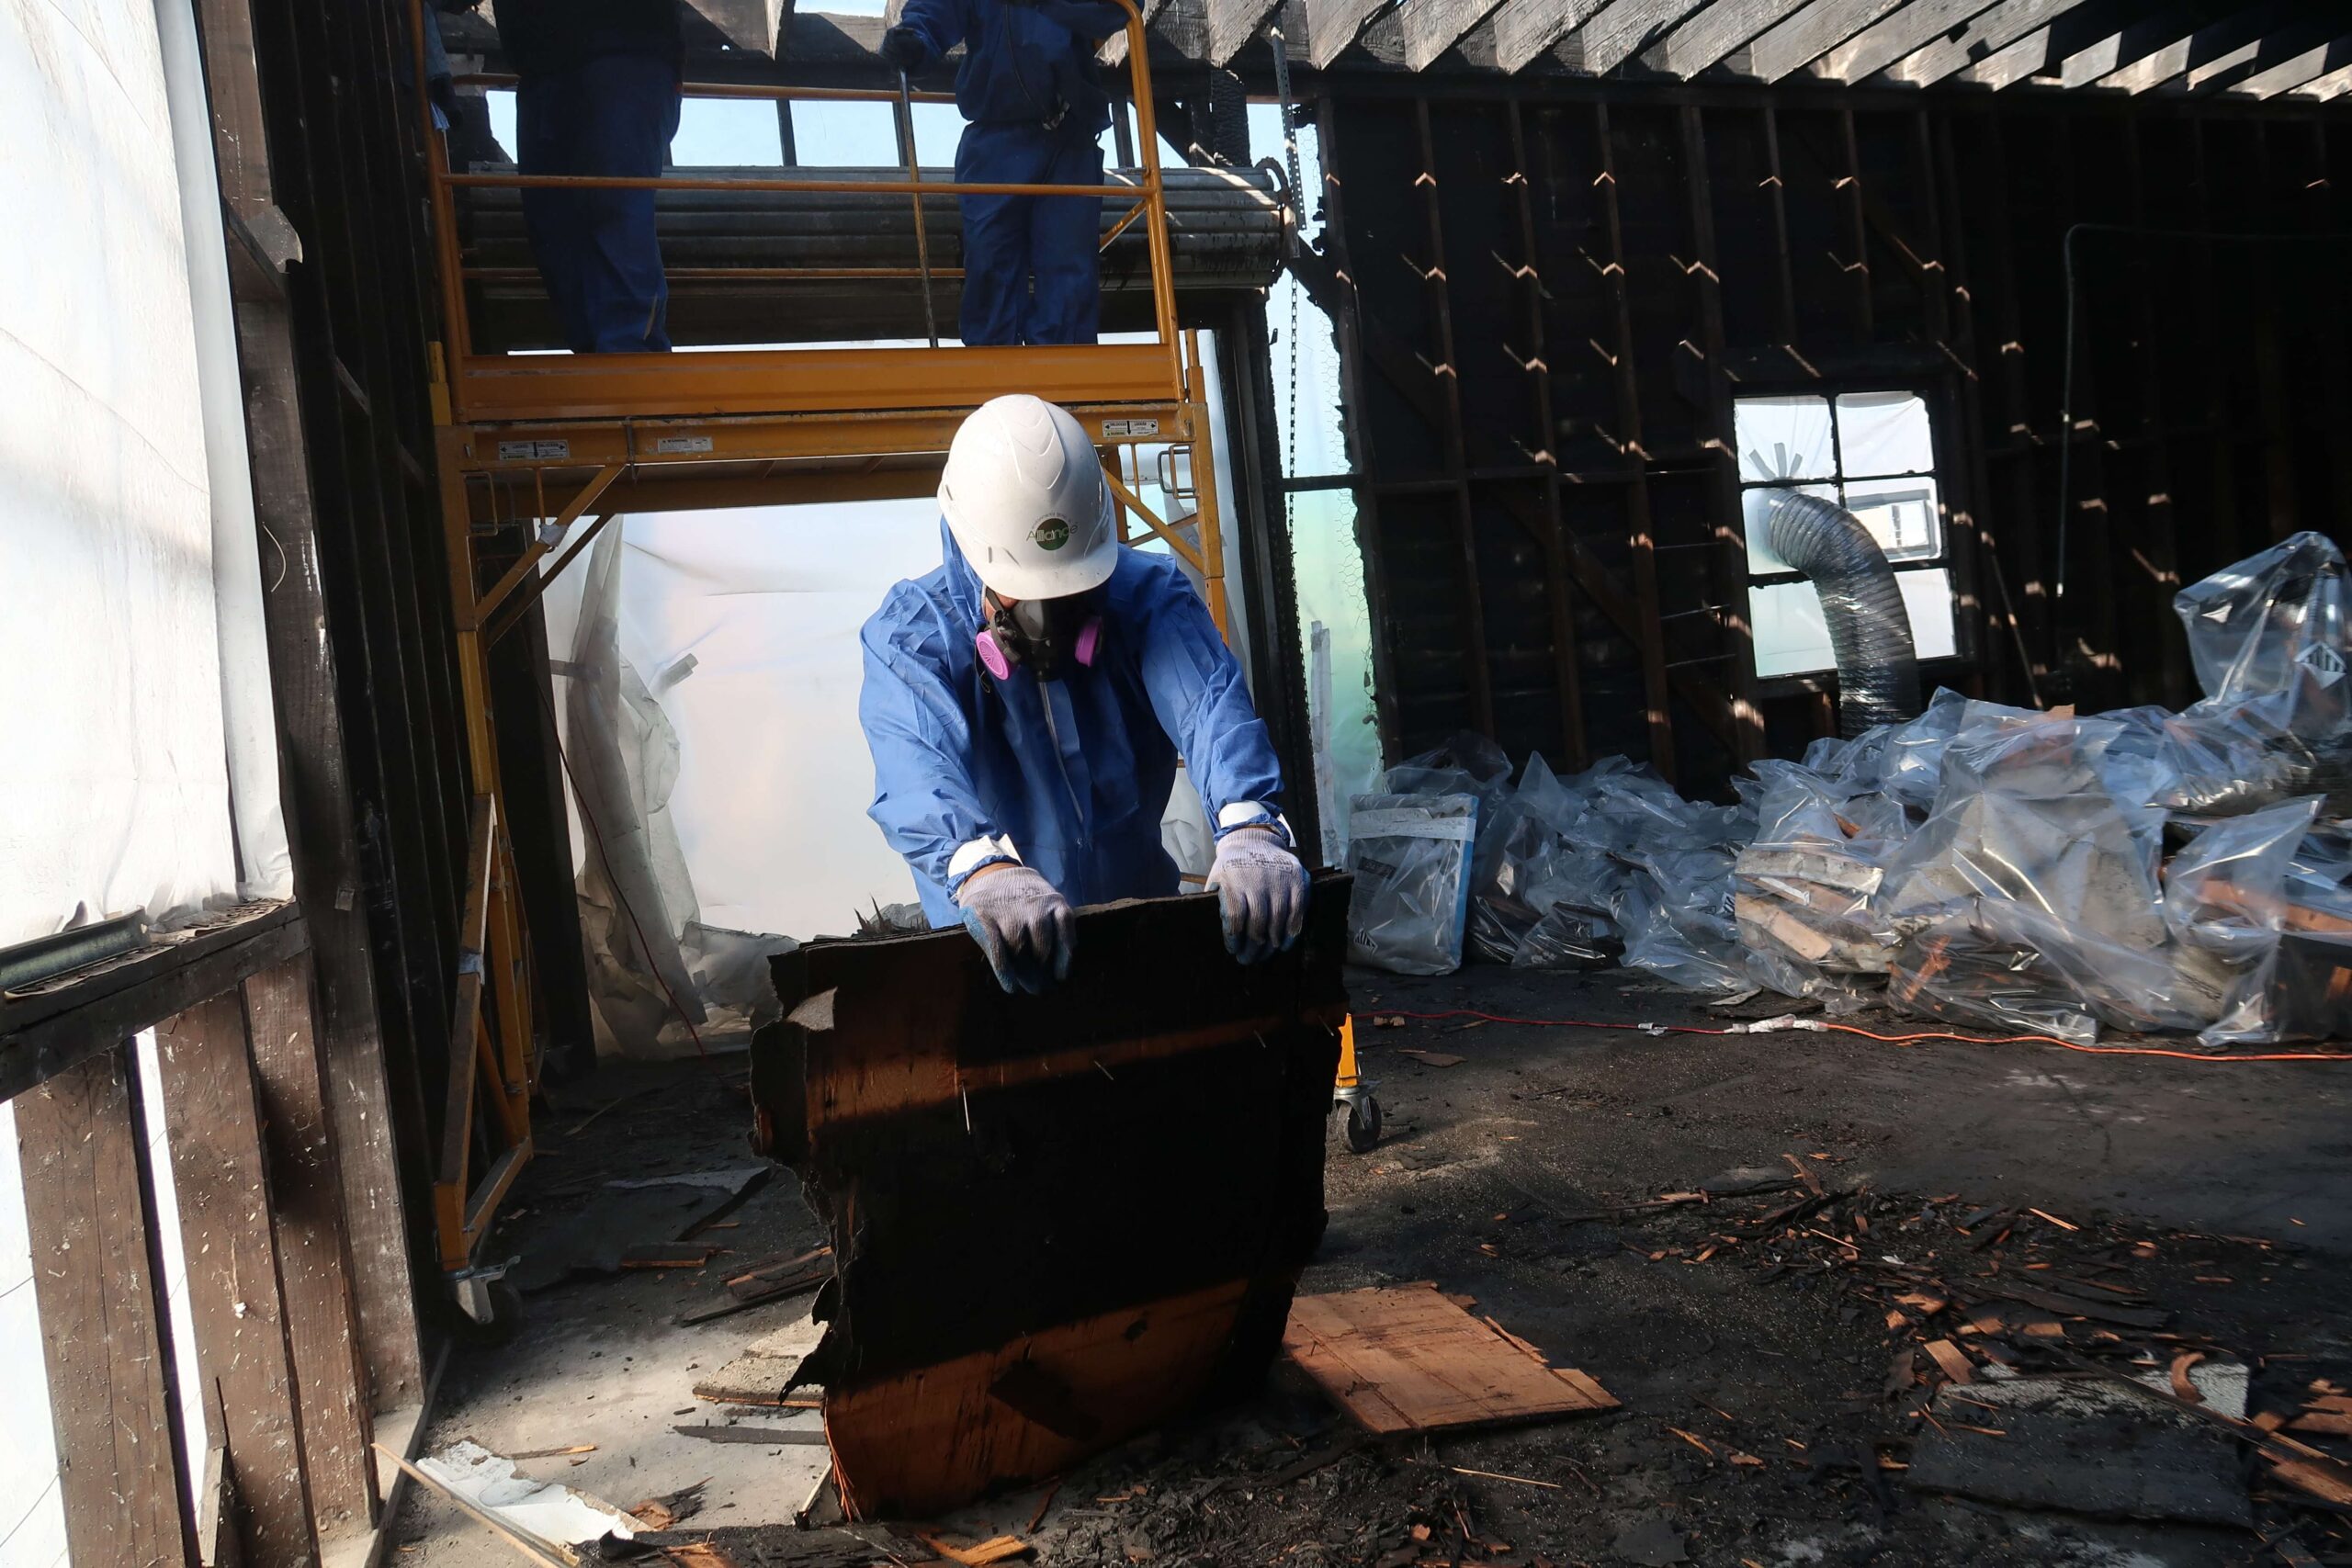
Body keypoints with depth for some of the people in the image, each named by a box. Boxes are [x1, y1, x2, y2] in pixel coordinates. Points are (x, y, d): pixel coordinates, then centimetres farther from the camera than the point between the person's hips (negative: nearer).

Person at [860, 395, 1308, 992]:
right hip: (991, 949, 0)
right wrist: (981, 866, -52)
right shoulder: (907, 636, -10)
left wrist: (1250, 826, -45)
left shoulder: (1149, 596, -4)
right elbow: (914, 764, -30)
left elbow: (1210, 703, -23)